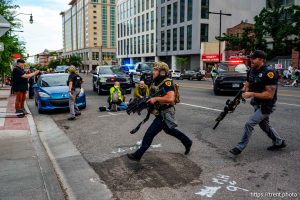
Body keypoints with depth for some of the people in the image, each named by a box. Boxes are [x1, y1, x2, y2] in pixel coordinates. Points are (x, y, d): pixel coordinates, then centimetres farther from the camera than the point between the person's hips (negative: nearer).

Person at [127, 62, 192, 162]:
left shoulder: (167, 83, -21)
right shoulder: (155, 83, 7)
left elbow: (170, 98, -35)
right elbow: (152, 97, 15)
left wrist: (156, 99, -29)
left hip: (165, 115, -10)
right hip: (161, 113, 10)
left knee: (149, 134, -6)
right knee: (169, 130, 27)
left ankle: (138, 155, 7)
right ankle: (187, 142, 45)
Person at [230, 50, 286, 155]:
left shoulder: (269, 73, -24)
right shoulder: (251, 71, 0)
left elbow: (270, 95, -26)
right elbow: (247, 85, 9)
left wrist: (252, 94, -28)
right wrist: (243, 92, -13)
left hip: (266, 106, -9)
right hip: (257, 104, 9)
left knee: (249, 124, -11)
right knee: (264, 125, 22)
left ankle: (240, 147, 2)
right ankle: (279, 142, 43)